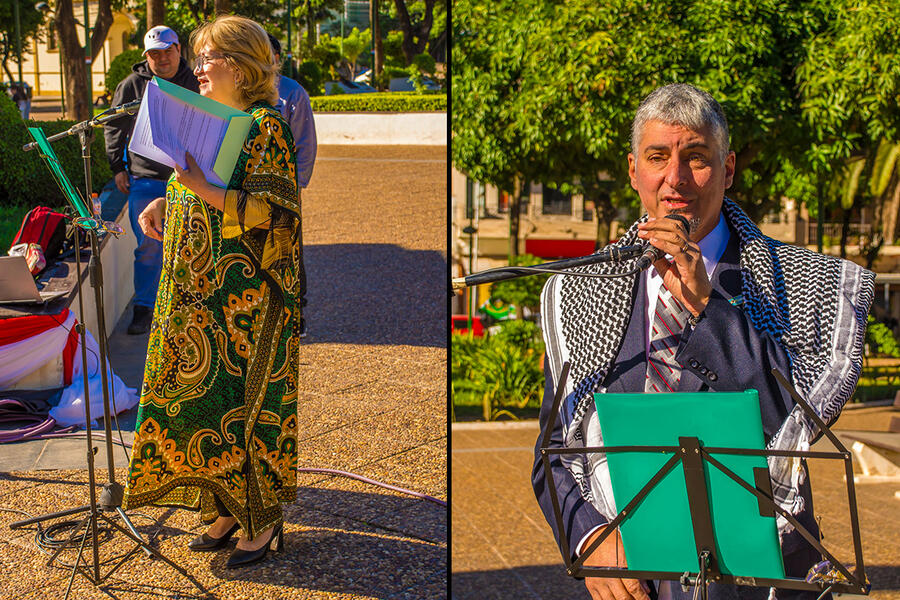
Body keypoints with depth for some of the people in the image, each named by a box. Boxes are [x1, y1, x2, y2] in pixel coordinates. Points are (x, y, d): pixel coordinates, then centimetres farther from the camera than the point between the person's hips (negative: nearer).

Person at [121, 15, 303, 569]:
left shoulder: (266, 128, -9)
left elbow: (265, 212, -18)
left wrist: (200, 185, -26)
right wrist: (164, 203, 4)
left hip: (245, 294, -8)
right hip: (197, 292, 8)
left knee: (242, 401, -3)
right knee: (201, 395, 9)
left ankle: (265, 520, 9)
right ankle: (226, 510, 21)